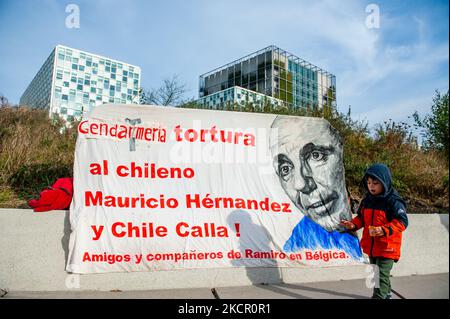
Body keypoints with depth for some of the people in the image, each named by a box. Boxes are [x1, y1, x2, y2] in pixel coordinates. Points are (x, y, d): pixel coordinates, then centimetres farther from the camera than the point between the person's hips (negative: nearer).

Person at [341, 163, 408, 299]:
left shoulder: (393, 201, -15)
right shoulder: (367, 200, 5)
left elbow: (402, 221, -19)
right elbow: (361, 218, 14)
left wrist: (384, 230, -32)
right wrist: (353, 224, -6)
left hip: (387, 247, -8)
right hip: (371, 246, 8)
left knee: (382, 276, -9)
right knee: (376, 274, 23)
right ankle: (386, 295, 45)